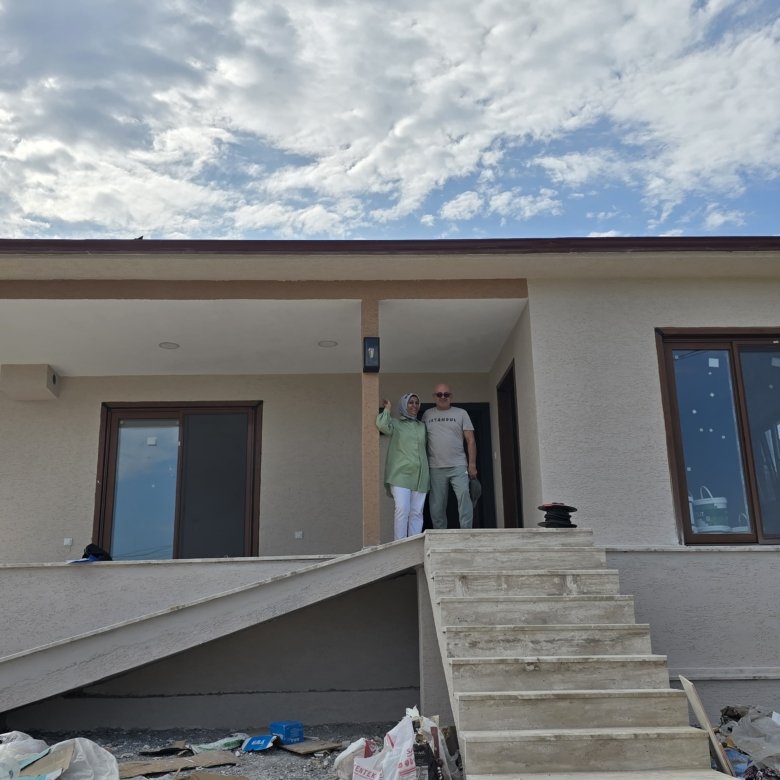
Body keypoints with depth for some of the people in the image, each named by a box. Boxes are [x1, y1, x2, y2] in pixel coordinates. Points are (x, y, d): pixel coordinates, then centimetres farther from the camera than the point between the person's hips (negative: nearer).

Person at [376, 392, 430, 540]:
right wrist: (387, 409, 2)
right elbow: (381, 424, -15)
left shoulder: (422, 426, 20)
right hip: (400, 475, -4)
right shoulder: (395, 423, 7)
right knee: (402, 510, -16)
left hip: (420, 476, 4)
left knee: (417, 512, 0)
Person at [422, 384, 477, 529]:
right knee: (437, 505, 4)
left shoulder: (461, 413, 7)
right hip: (435, 468, 2)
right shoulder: (427, 414, 12)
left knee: (464, 498, -13)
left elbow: (470, 440, 5)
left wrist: (472, 464, -3)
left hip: (458, 466, -2)